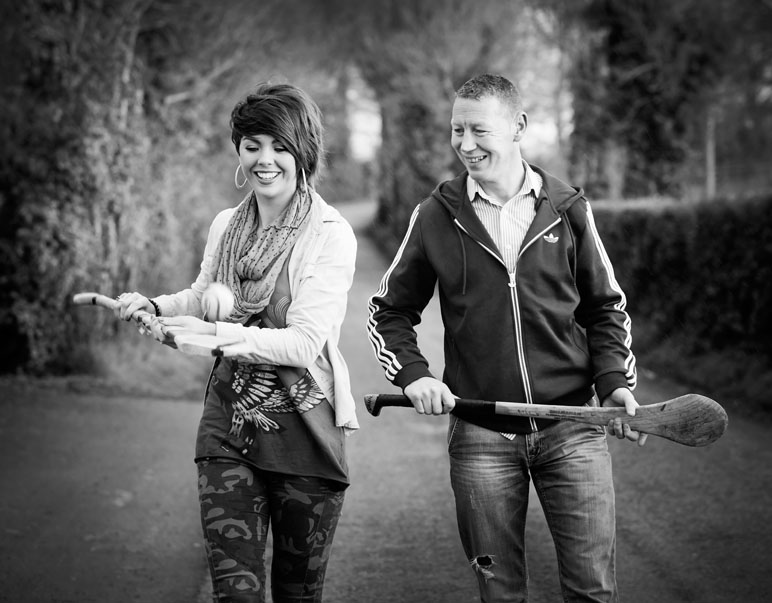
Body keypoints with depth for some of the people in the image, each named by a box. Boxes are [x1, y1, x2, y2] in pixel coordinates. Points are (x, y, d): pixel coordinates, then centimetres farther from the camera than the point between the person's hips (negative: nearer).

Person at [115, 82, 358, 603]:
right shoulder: (226, 226, 6)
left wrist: (215, 334, -25)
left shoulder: (331, 236, -10)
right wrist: (154, 306, 7)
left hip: (302, 428, -3)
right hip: (227, 427, 4)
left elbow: (304, 343, -18)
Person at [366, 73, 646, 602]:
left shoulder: (569, 210, 3)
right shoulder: (436, 216, 3)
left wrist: (616, 381, -4)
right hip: (480, 435, 0)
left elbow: (606, 308, 11)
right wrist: (412, 373, -5)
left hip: (572, 431, 0)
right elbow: (389, 310, 11)